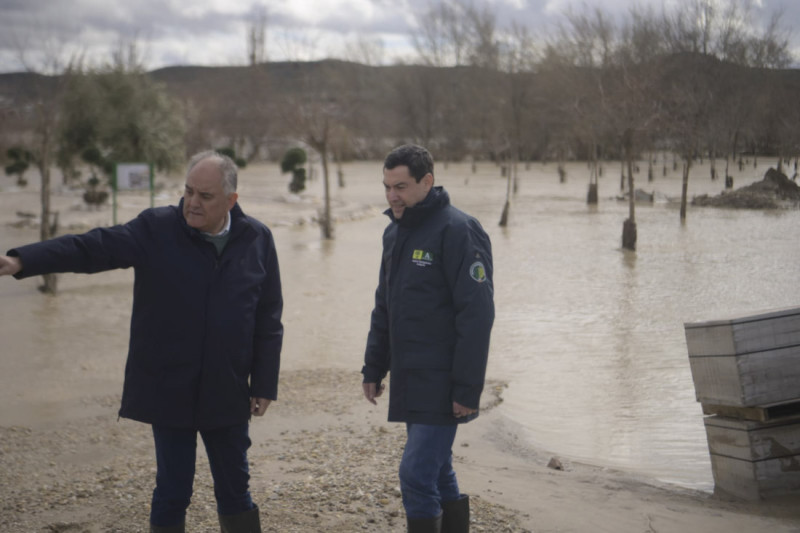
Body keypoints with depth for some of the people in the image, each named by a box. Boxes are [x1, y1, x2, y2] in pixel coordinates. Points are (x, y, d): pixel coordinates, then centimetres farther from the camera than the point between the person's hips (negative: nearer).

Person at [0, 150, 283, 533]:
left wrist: (265, 384, 1)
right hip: (169, 392, -1)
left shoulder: (257, 240, -1)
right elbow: (91, 248, -15)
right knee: (172, 492, 8)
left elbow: (268, 319, 2)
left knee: (235, 490, 13)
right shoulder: (156, 230, -7)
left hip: (227, 394, 1)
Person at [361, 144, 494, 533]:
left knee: (417, 474, -10)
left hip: (442, 385, -8)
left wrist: (468, 388, -20)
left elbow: (476, 314, -18)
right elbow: (383, 308, 20)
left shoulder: (457, 231, -14)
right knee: (437, 472, 15)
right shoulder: (395, 232, 12)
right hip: (409, 382, 8)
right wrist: (373, 368, 15)